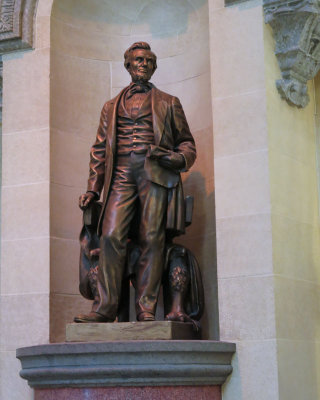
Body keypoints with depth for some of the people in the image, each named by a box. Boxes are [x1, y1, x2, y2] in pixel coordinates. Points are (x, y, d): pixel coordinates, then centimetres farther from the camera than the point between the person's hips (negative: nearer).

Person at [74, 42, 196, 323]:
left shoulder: (168, 103, 21)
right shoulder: (112, 106, 26)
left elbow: (187, 143, 18)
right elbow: (100, 150, 23)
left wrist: (177, 159, -6)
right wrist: (93, 189, 13)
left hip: (155, 173, -1)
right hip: (121, 174, 2)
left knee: (151, 238, -13)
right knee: (111, 235, -14)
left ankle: (146, 308, -11)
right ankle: (105, 307, -14)